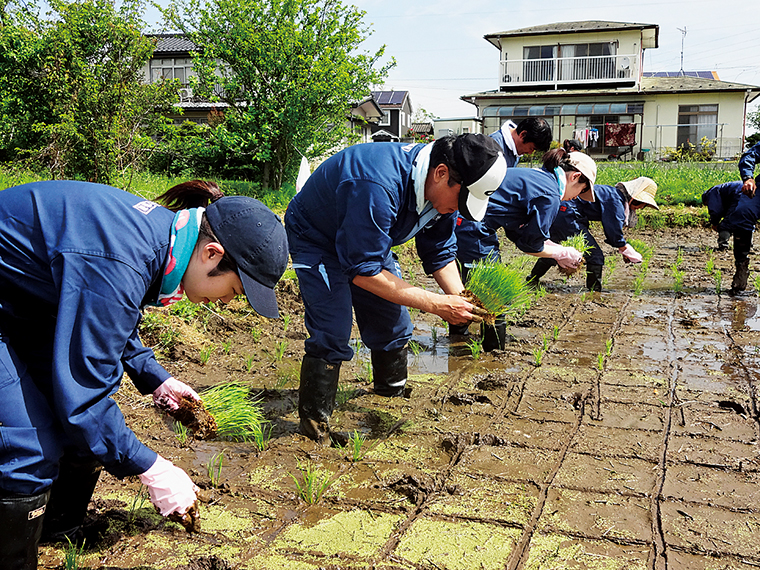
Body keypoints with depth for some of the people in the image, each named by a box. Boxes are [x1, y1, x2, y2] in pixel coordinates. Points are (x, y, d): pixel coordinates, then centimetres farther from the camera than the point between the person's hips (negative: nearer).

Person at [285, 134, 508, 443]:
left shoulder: (442, 188, -16)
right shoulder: (378, 187, -43)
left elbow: (440, 252, -4)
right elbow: (362, 271, -38)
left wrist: (460, 299, -23)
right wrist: (438, 304, -38)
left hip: (369, 241, 8)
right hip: (317, 241, -7)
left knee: (393, 326, 8)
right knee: (332, 336, -18)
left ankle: (392, 400, 29)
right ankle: (314, 424, -2)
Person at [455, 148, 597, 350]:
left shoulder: (535, 176, 18)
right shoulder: (550, 196, -11)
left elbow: (519, 233, 21)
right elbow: (530, 245, -4)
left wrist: (557, 249, 23)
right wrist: (562, 254, 12)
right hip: (471, 230, -10)